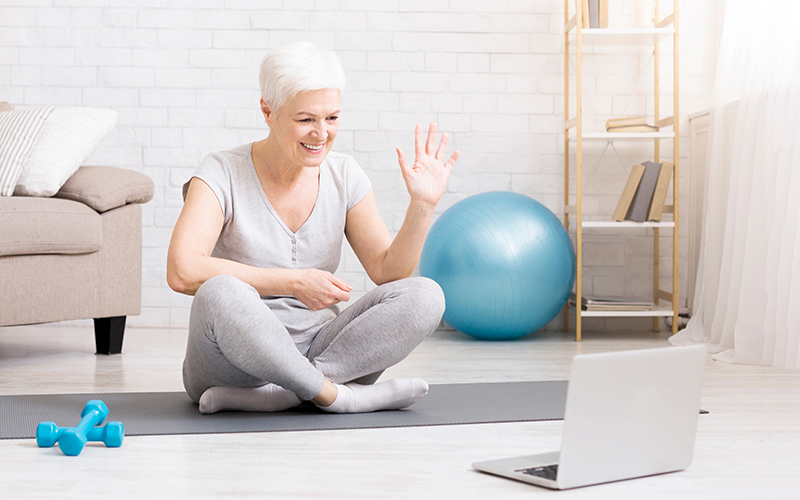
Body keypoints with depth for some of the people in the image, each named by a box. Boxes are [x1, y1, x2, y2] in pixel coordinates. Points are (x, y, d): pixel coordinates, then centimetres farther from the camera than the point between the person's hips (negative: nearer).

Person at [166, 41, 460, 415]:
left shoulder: (343, 175, 5)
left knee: (425, 296, -18)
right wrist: (294, 282, -24)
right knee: (220, 293, -37)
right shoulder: (222, 174, -9)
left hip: (317, 348, 5)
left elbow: (388, 272, 2)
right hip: (237, 359, -4)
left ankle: (275, 396, -24)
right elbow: (182, 271, -24)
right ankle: (335, 395, -21)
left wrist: (422, 204, -14)